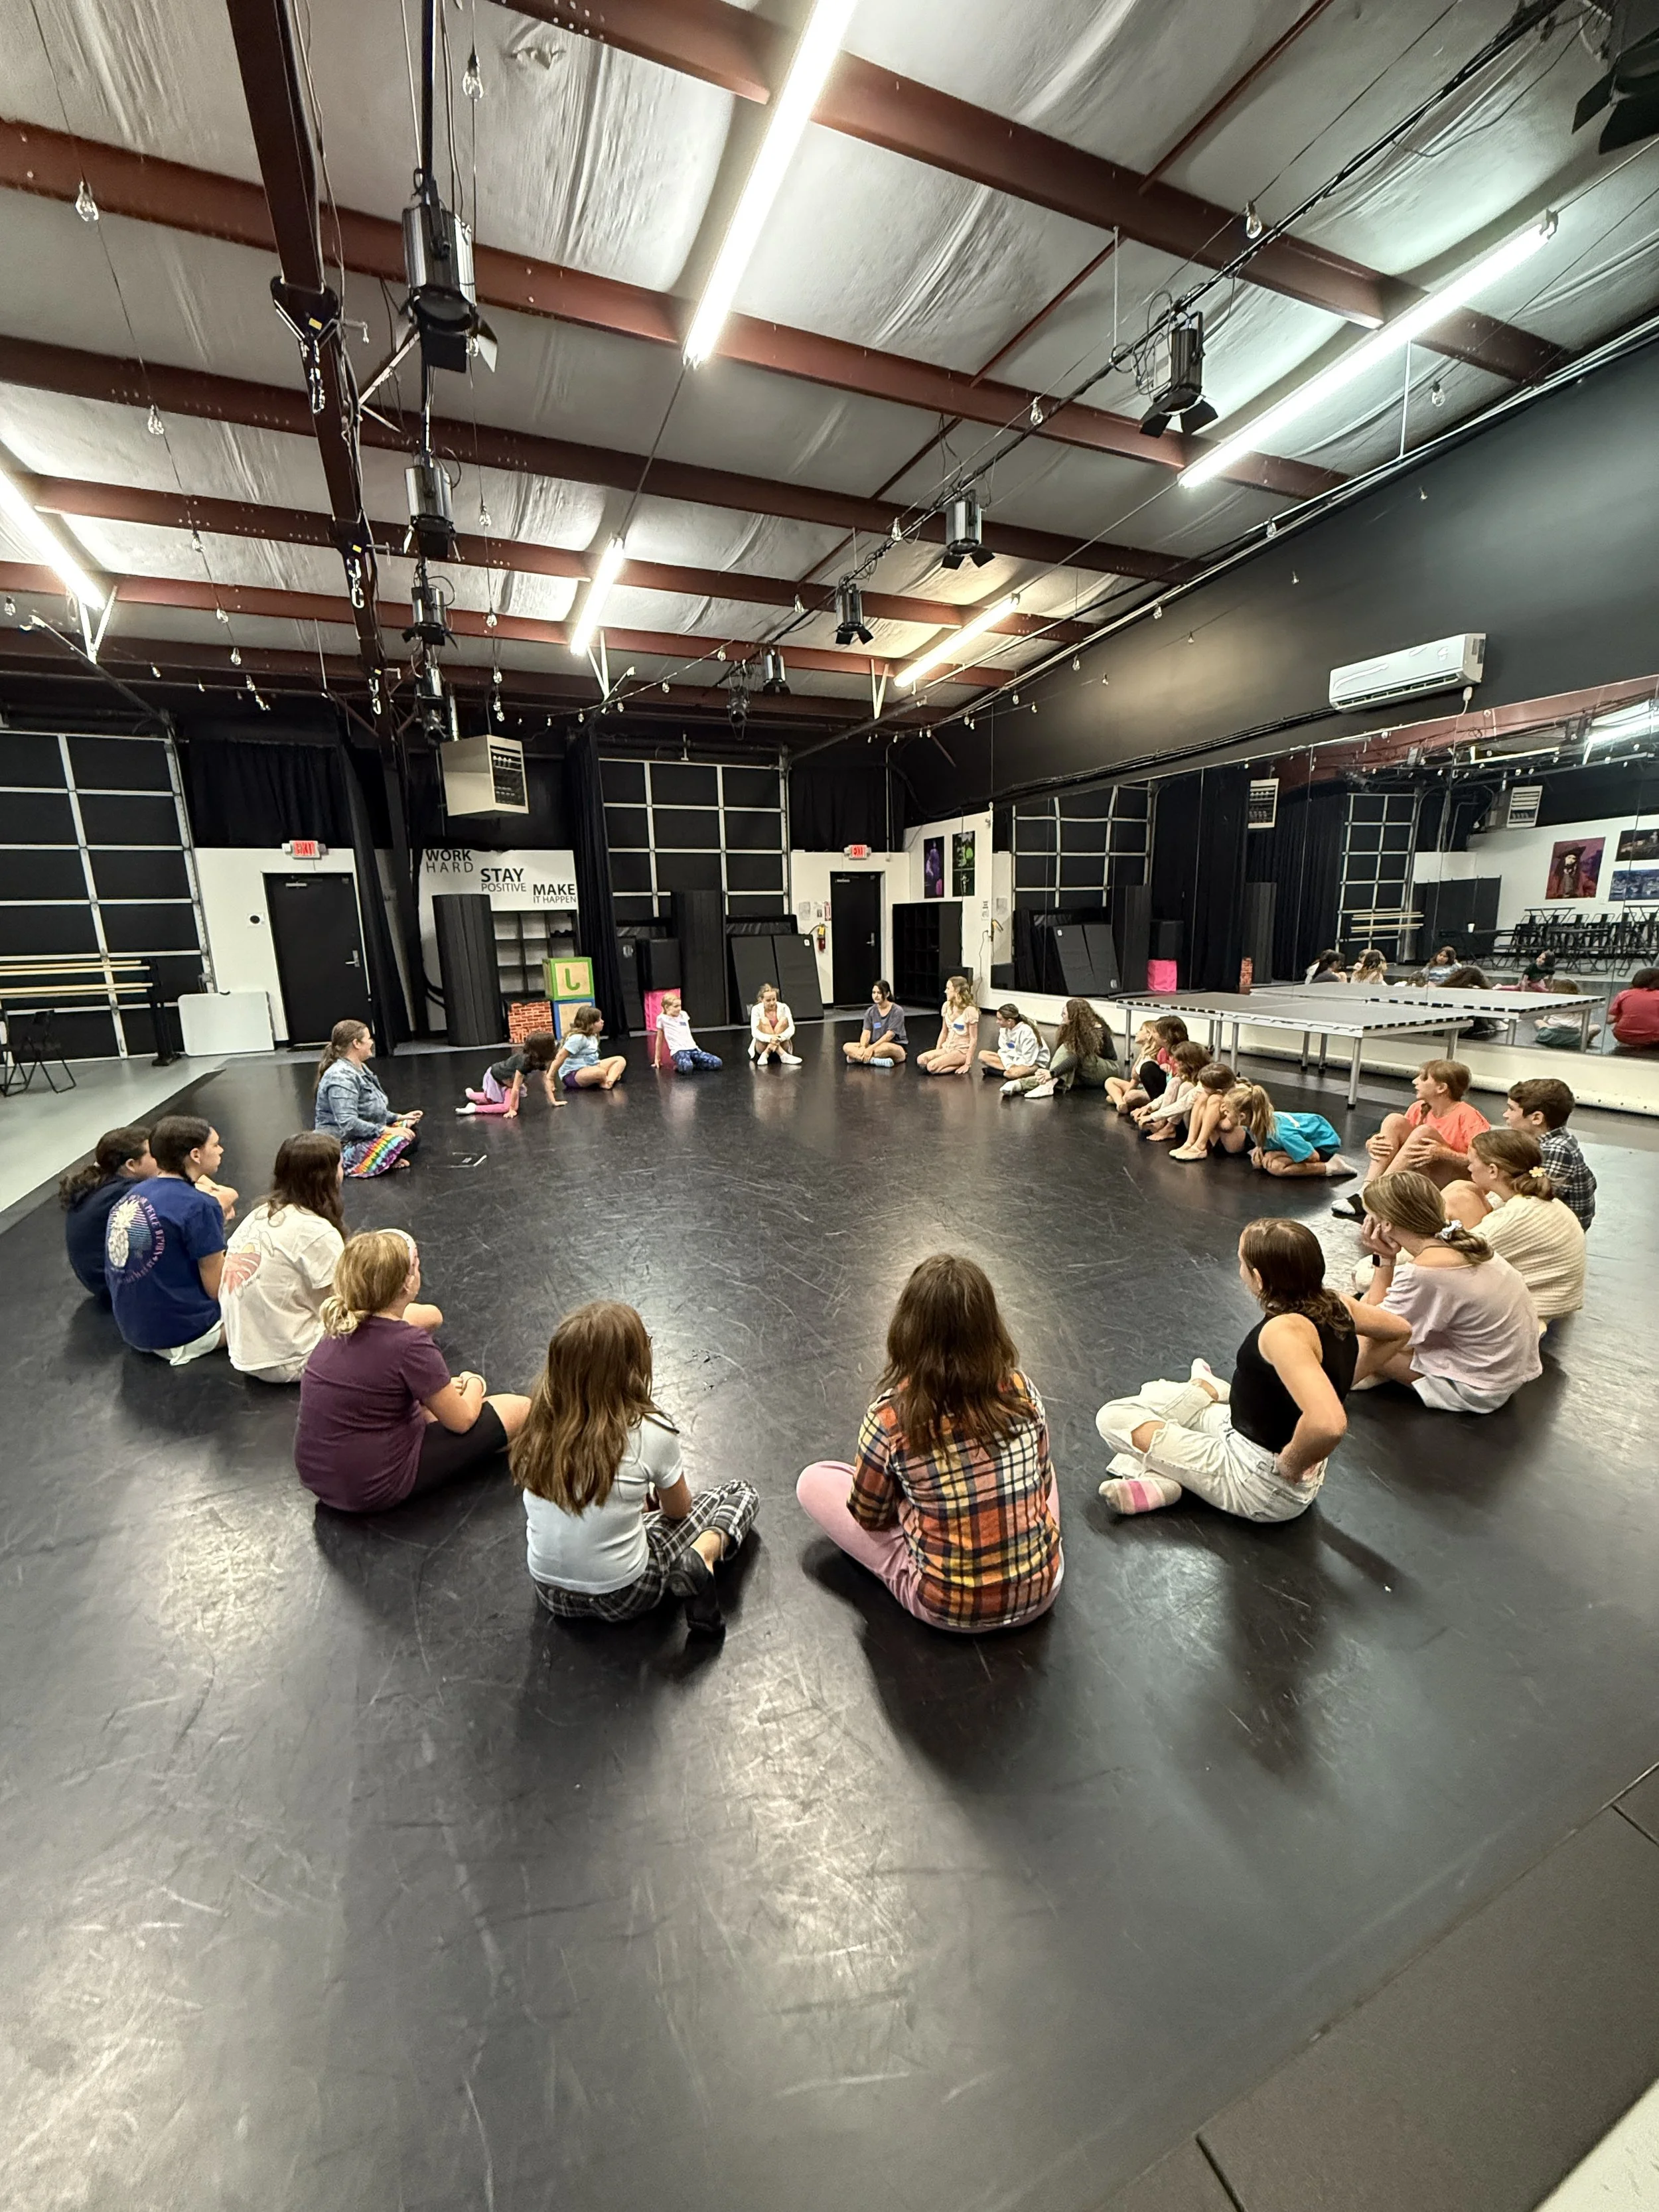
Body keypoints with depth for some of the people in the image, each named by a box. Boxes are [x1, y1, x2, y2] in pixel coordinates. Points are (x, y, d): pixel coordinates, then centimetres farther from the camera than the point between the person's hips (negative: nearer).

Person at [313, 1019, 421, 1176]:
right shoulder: (341, 1077, -23)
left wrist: (398, 1117, 10)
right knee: (403, 1143, -28)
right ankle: (355, 1166, -15)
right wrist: (386, 1130, -30)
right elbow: (348, 1123, -31)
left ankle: (386, 1158, -4)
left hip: (364, 1137, 11)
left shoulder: (359, 1068, 10)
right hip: (346, 1147, -11)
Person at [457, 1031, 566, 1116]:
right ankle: (474, 1108, -9)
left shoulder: (540, 1061, -19)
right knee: (508, 1107, -17)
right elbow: (516, 1088, -38)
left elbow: (546, 1081, -14)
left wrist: (553, 1101, -18)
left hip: (509, 1080, 8)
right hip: (494, 1076, -8)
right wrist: (512, 1109, -34)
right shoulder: (524, 1061, -41)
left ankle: (471, 1095, 44)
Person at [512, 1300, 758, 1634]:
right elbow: (678, 1509, -3)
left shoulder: (541, 1424, -12)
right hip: (622, 1598, -5)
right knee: (741, 1494, 8)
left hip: (550, 1592, 5)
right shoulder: (650, 1433, -23)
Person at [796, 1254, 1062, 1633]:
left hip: (948, 1610, -3)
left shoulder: (890, 1419, -23)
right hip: (1040, 1592, 4)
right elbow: (1043, 1485, 4)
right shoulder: (1023, 1394, -14)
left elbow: (869, 1516, -5)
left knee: (815, 1481, 7)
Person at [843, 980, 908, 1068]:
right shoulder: (870, 1012, 6)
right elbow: (866, 1032, -5)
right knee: (847, 1047, -18)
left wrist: (871, 1048, -26)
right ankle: (878, 1061, -36)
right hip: (877, 1046, 5)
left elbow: (889, 1035, -17)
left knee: (886, 1048, -42)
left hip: (896, 1048, -5)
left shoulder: (897, 1011, -9)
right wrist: (862, 1047, -27)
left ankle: (857, 1058, -24)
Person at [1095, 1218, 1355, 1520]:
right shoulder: (1335, 1304, -10)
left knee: (1112, 1418, -2)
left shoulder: (1283, 1330, -36)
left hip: (1262, 1489, -9)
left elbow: (1329, 1424, -49)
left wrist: (1291, 1464, -29)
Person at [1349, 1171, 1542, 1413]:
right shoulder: (1460, 1243, -4)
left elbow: (1375, 1324, -14)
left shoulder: (1422, 1273, -29)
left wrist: (1384, 1260, -15)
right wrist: (1387, 1260, -10)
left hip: (1479, 1391, -9)